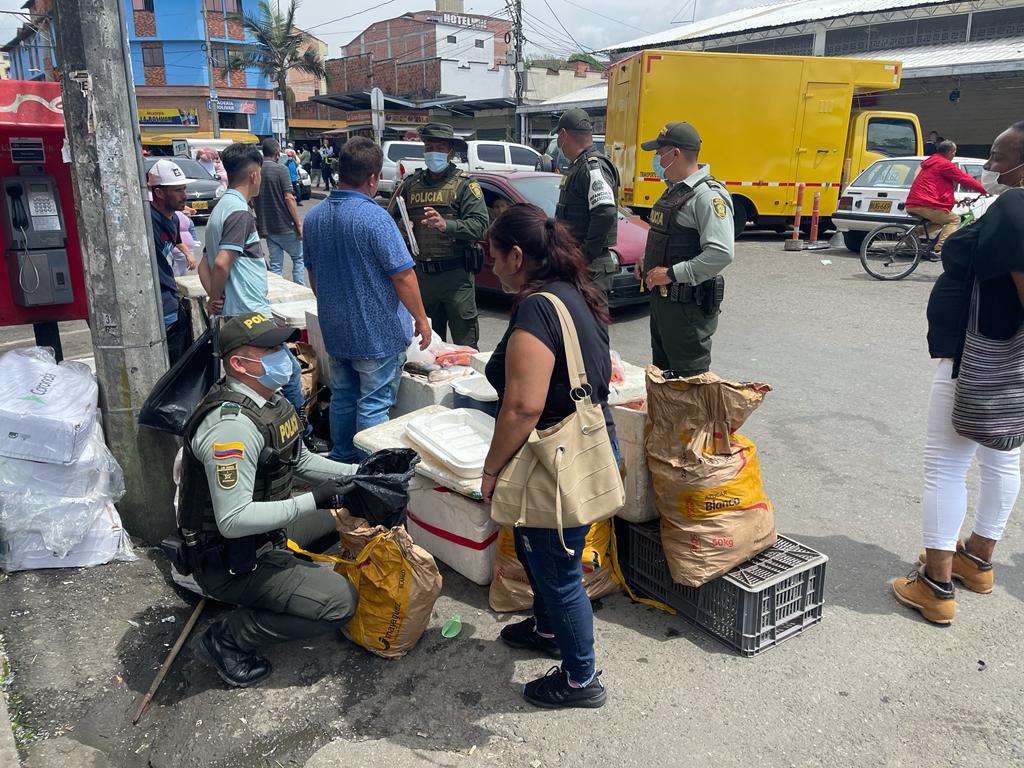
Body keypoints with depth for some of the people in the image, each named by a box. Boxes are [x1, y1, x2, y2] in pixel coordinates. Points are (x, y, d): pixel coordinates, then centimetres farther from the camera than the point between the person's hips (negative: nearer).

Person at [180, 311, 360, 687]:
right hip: (227, 559, -9)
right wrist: (312, 501, -28)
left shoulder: (271, 400, 0)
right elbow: (233, 520, -32)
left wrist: (357, 473, 1)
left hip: (263, 530, 9)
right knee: (340, 602, -16)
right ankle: (226, 639, -3)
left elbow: (300, 460, 14)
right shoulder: (232, 424, -30)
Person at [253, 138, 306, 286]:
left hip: (267, 228, 5)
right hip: (285, 226, -5)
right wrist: (299, 224, -13)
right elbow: (289, 198, -17)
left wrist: (259, 224, 20)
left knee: (275, 265, 11)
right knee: (299, 258, 10)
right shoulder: (280, 169, -12)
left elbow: (251, 201, 11)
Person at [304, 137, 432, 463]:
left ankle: (340, 462, 30)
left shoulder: (314, 217, 3)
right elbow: (402, 276, -18)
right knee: (373, 405, 3)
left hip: (335, 330, 7)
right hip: (378, 333, -7)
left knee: (342, 398, 19)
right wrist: (421, 319, -7)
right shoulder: (375, 217, -20)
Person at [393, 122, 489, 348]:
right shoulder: (411, 183, 12)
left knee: (465, 344, -3)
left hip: (455, 274, -5)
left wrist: (446, 224, -28)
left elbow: (479, 225, -13)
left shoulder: (464, 184, -1)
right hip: (420, 273, 5)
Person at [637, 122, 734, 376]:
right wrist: (647, 260, 10)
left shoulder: (708, 195, -18)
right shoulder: (674, 191, 14)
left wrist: (673, 273, -25)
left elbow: (721, 253, -28)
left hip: (688, 305, -10)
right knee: (662, 374, 21)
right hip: (661, 297, 10)